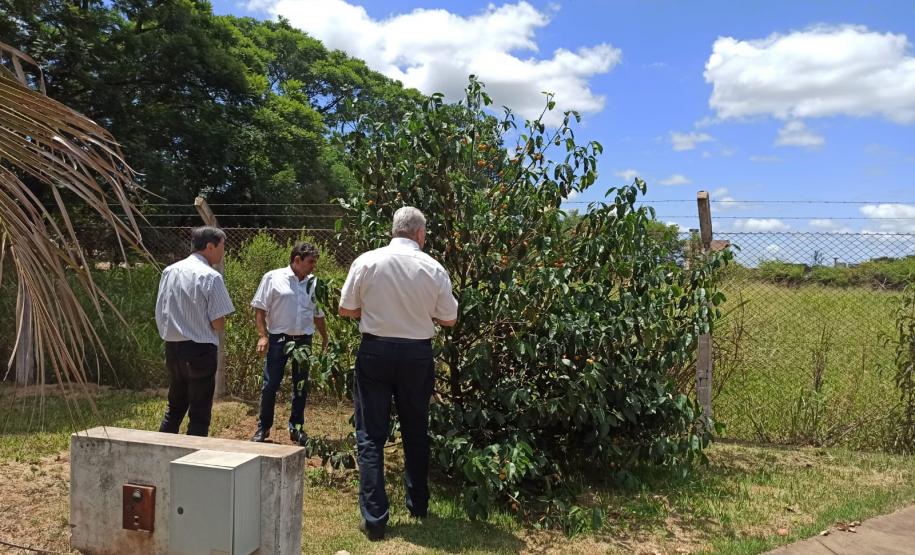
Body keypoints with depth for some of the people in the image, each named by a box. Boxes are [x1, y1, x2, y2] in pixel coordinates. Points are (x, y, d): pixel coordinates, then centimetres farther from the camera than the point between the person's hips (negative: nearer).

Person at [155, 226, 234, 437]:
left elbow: (160, 313, 11)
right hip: (200, 350, -6)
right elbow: (218, 324, -14)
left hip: (172, 347, 7)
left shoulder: (170, 271, 6)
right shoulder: (211, 277, -14)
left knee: (175, 406, 20)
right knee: (200, 412, 4)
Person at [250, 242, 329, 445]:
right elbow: (260, 309, -5)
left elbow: (318, 315, 16)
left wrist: (325, 338, 16)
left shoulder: (313, 283, 7)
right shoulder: (273, 278, -5)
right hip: (278, 339, -4)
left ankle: (296, 428, 22)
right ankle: (263, 428, 16)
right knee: (270, 385, 1)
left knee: (301, 387, 10)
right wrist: (262, 336, -13)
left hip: (304, 341, 4)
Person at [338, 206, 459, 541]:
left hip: (375, 352, -1)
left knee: (371, 435, 5)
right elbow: (449, 319, 2)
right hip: (417, 355, 1)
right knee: (416, 432, 17)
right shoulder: (433, 269, -6)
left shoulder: (366, 261, -7)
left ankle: (374, 519, 3)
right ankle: (418, 506, 31)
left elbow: (345, 309, 0)